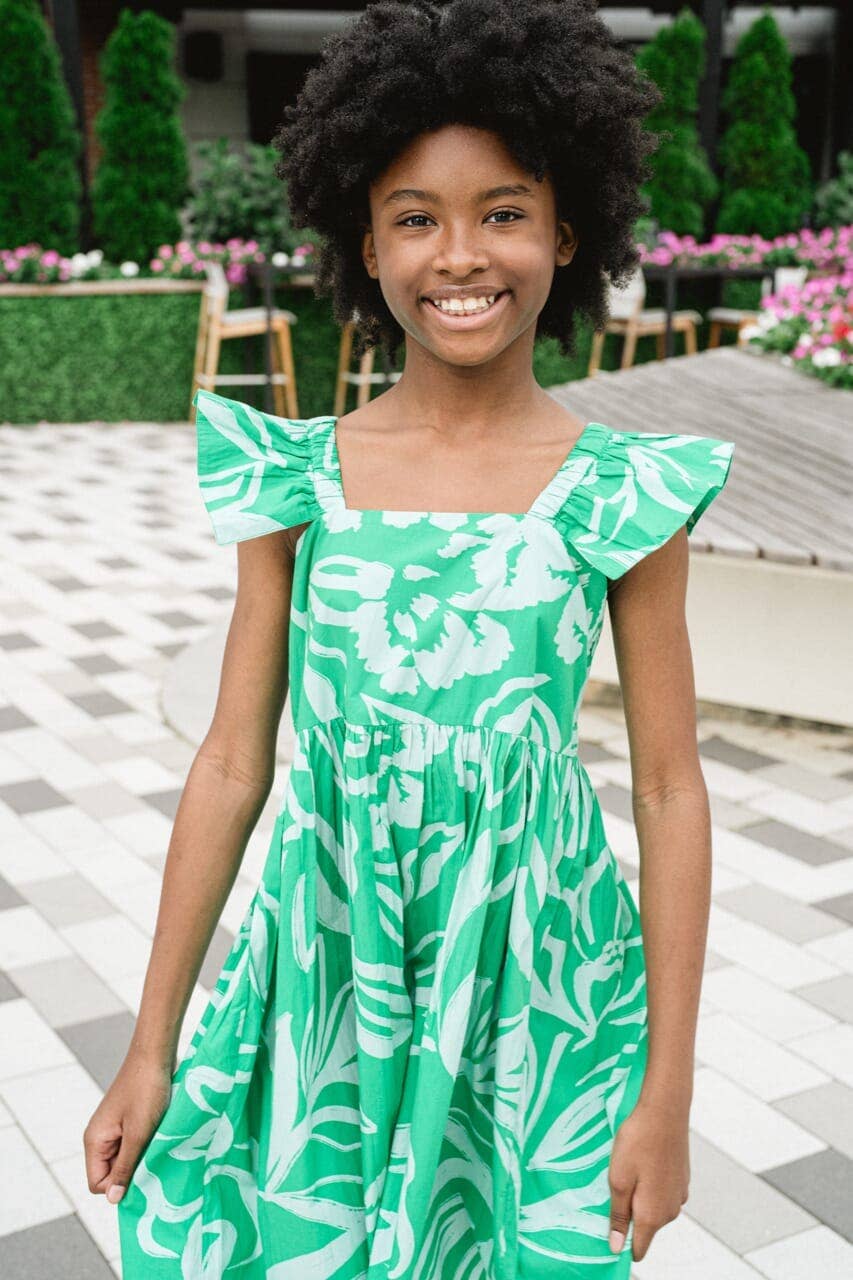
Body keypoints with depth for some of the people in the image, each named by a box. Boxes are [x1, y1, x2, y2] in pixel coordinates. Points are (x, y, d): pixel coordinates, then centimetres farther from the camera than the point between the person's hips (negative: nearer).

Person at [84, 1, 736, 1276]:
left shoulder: (625, 491, -8)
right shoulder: (294, 479, -5)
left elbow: (670, 792, -5)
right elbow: (232, 766, -1)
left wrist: (669, 1095, -3)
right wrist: (151, 1048, 3)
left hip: (537, 981, -1)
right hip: (326, 973, 1)